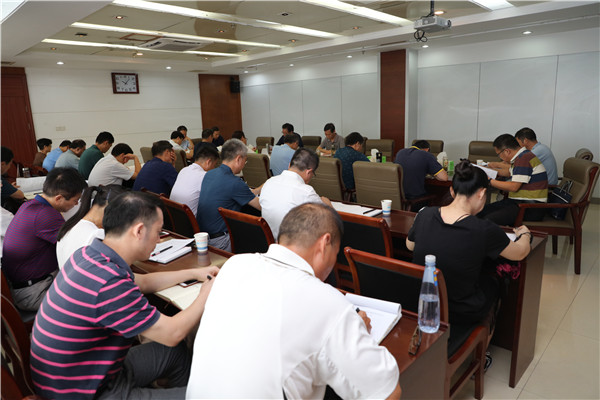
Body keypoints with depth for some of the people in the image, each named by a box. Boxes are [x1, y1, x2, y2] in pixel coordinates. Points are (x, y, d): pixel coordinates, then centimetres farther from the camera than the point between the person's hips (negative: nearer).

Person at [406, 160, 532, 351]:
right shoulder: (484, 230, -24)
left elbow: (409, 245, 6)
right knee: (492, 277, 25)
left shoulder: (425, 215, -14)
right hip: (462, 315, -4)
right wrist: (524, 234, 18)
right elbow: (520, 253, -3)